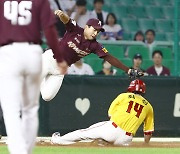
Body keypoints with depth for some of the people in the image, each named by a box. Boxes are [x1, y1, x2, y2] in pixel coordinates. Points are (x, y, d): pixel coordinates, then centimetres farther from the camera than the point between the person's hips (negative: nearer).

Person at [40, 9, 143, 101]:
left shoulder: (94, 45, -8)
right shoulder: (75, 30, -15)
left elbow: (109, 58, -11)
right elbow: (66, 20, -33)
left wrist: (128, 70, -21)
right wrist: (61, 14, -60)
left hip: (61, 69, 4)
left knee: (47, 96, -5)